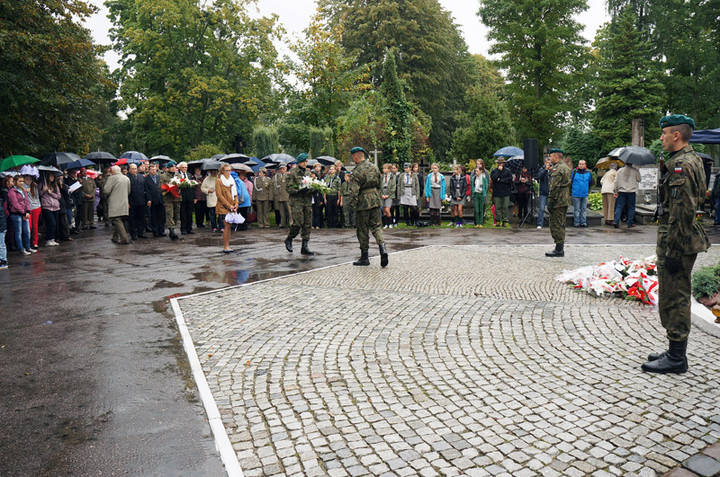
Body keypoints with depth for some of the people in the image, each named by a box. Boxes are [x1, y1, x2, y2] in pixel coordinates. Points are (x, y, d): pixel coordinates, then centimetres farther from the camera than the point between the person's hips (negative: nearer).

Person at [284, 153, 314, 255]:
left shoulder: (308, 173, 17)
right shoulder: (292, 173, -2)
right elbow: (288, 188, -8)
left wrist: (311, 189, 0)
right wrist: (299, 190, -21)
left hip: (307, 202, 6)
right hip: (296, 202, -6)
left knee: (307, 224, 2)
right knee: (298, 223, -14)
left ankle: (304, 247, 8)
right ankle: (289, 239, 14)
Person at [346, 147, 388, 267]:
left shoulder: (357, 172, -14)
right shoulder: (374, 167, 7)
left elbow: (353, 191, -17)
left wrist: (352, 204, -10)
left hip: (363, 202, -6)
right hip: (376, 200, 6)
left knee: (363, 230, 5)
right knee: (376, 226, 14)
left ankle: (364, 258, 13)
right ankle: (382, 246, -10)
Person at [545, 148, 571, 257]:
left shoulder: (557, 168, -14)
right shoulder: (566, 167, 19)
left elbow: (555, 186, -20)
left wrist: (550, 201, -18)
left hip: (558, 201, -10)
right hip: (565, 200, 10)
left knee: (556, 225, -7)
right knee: (560, 225, 14)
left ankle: (559, 250, -5)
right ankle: (560, 248, 20)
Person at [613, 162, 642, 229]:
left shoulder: (620, 170, 3)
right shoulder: (635, 170, -1)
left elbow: (616, 181, 2)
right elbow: (639, 180, 8)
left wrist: (616, 191, 7)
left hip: (621, 191, 1)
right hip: (631, 191, -1)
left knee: (619, 206, 2)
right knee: (631, 208, 6)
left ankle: (616, 221, -12)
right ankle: (630, 224, 8)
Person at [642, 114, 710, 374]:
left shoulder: (681, 165, -18)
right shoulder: (693, 160, 16)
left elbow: (682, 212, -23)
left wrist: (672, 250, -22)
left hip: (677, 241, -11)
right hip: (685, 240, 11)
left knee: (674, 298, -3)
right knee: (676, 297, 17)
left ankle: (676, 358, 7)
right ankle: (676, 351, 27)